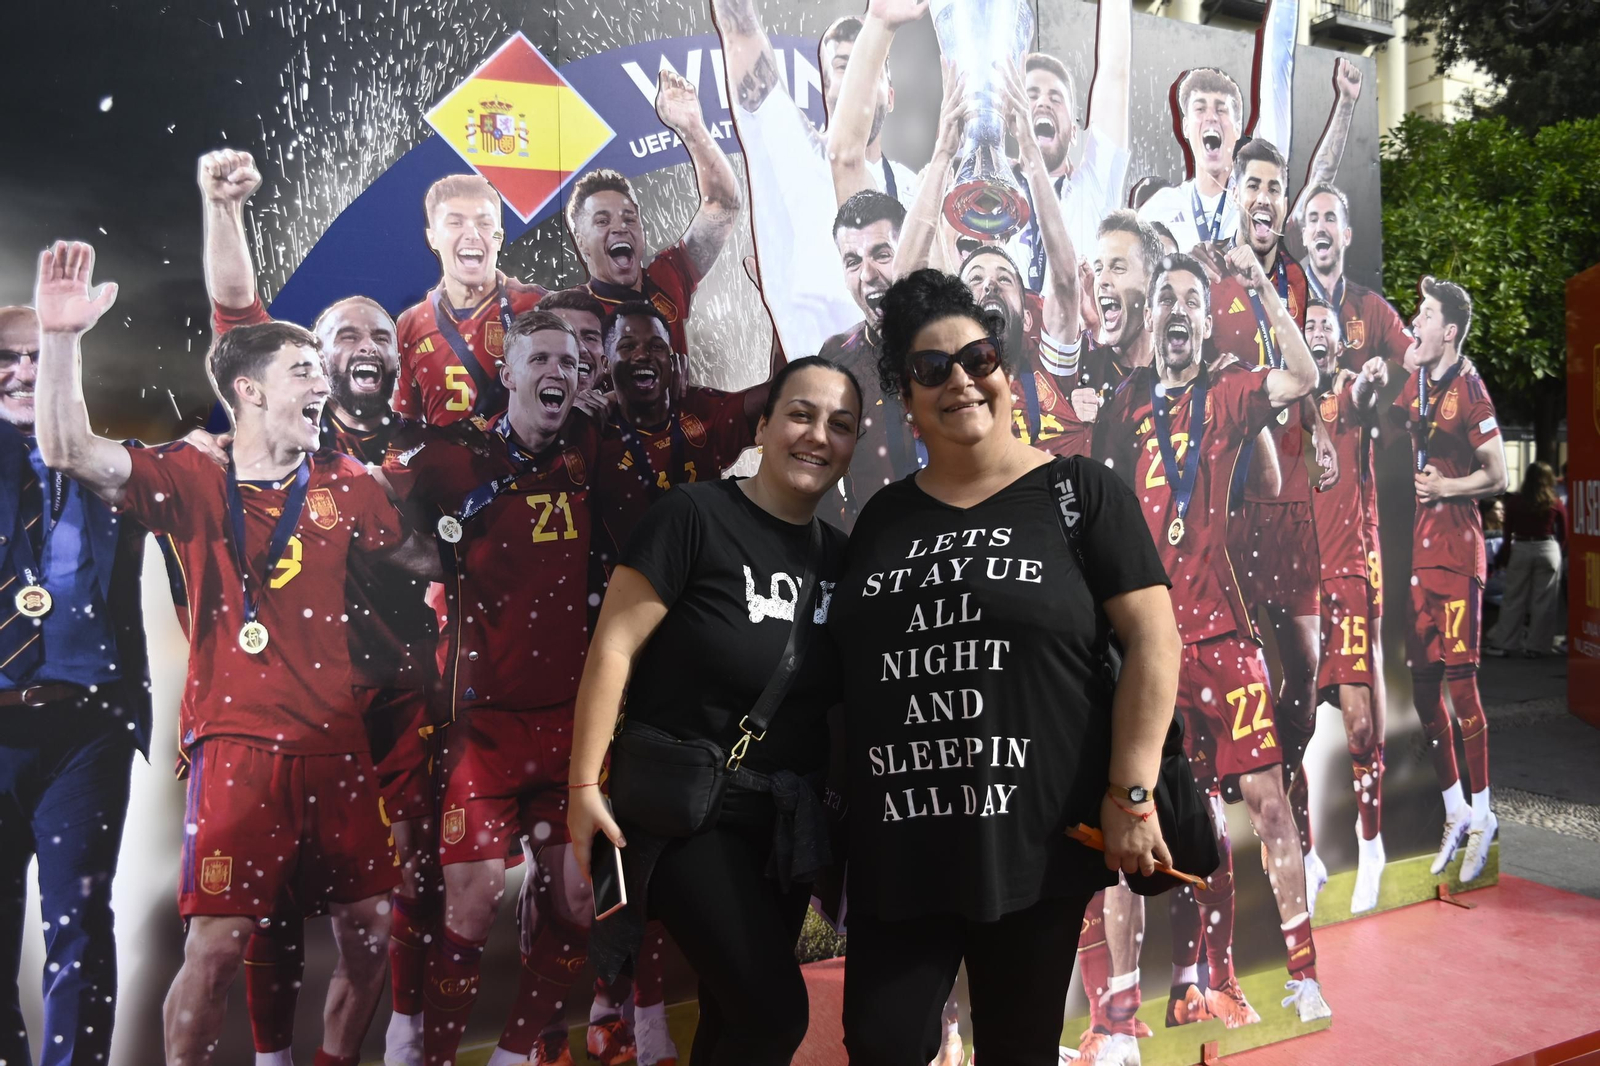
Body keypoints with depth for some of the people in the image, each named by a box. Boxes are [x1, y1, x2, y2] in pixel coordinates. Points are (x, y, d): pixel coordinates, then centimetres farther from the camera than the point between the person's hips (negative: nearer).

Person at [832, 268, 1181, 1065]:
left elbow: (1152, 640, -6)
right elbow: (850, 669, 15)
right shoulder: (884, 517, 11)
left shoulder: (1079, 494, -1)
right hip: (897, 841, 3)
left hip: (1036, 835, -3)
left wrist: (1130, 793, -13)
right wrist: (836, 806, 12)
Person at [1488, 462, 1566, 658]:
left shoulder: (1514, 500, -3)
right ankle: (1535, 646, 9)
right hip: (1547, 550, 0)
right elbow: (1564, 534, 5)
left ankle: (1503, 643, 9)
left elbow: (1507, 530, 4)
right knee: (1543, 601, 6)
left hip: (1521, 550, 1)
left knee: (1514, 599, 7)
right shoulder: (1555, 502, -3)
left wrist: (1507, 548, 18)